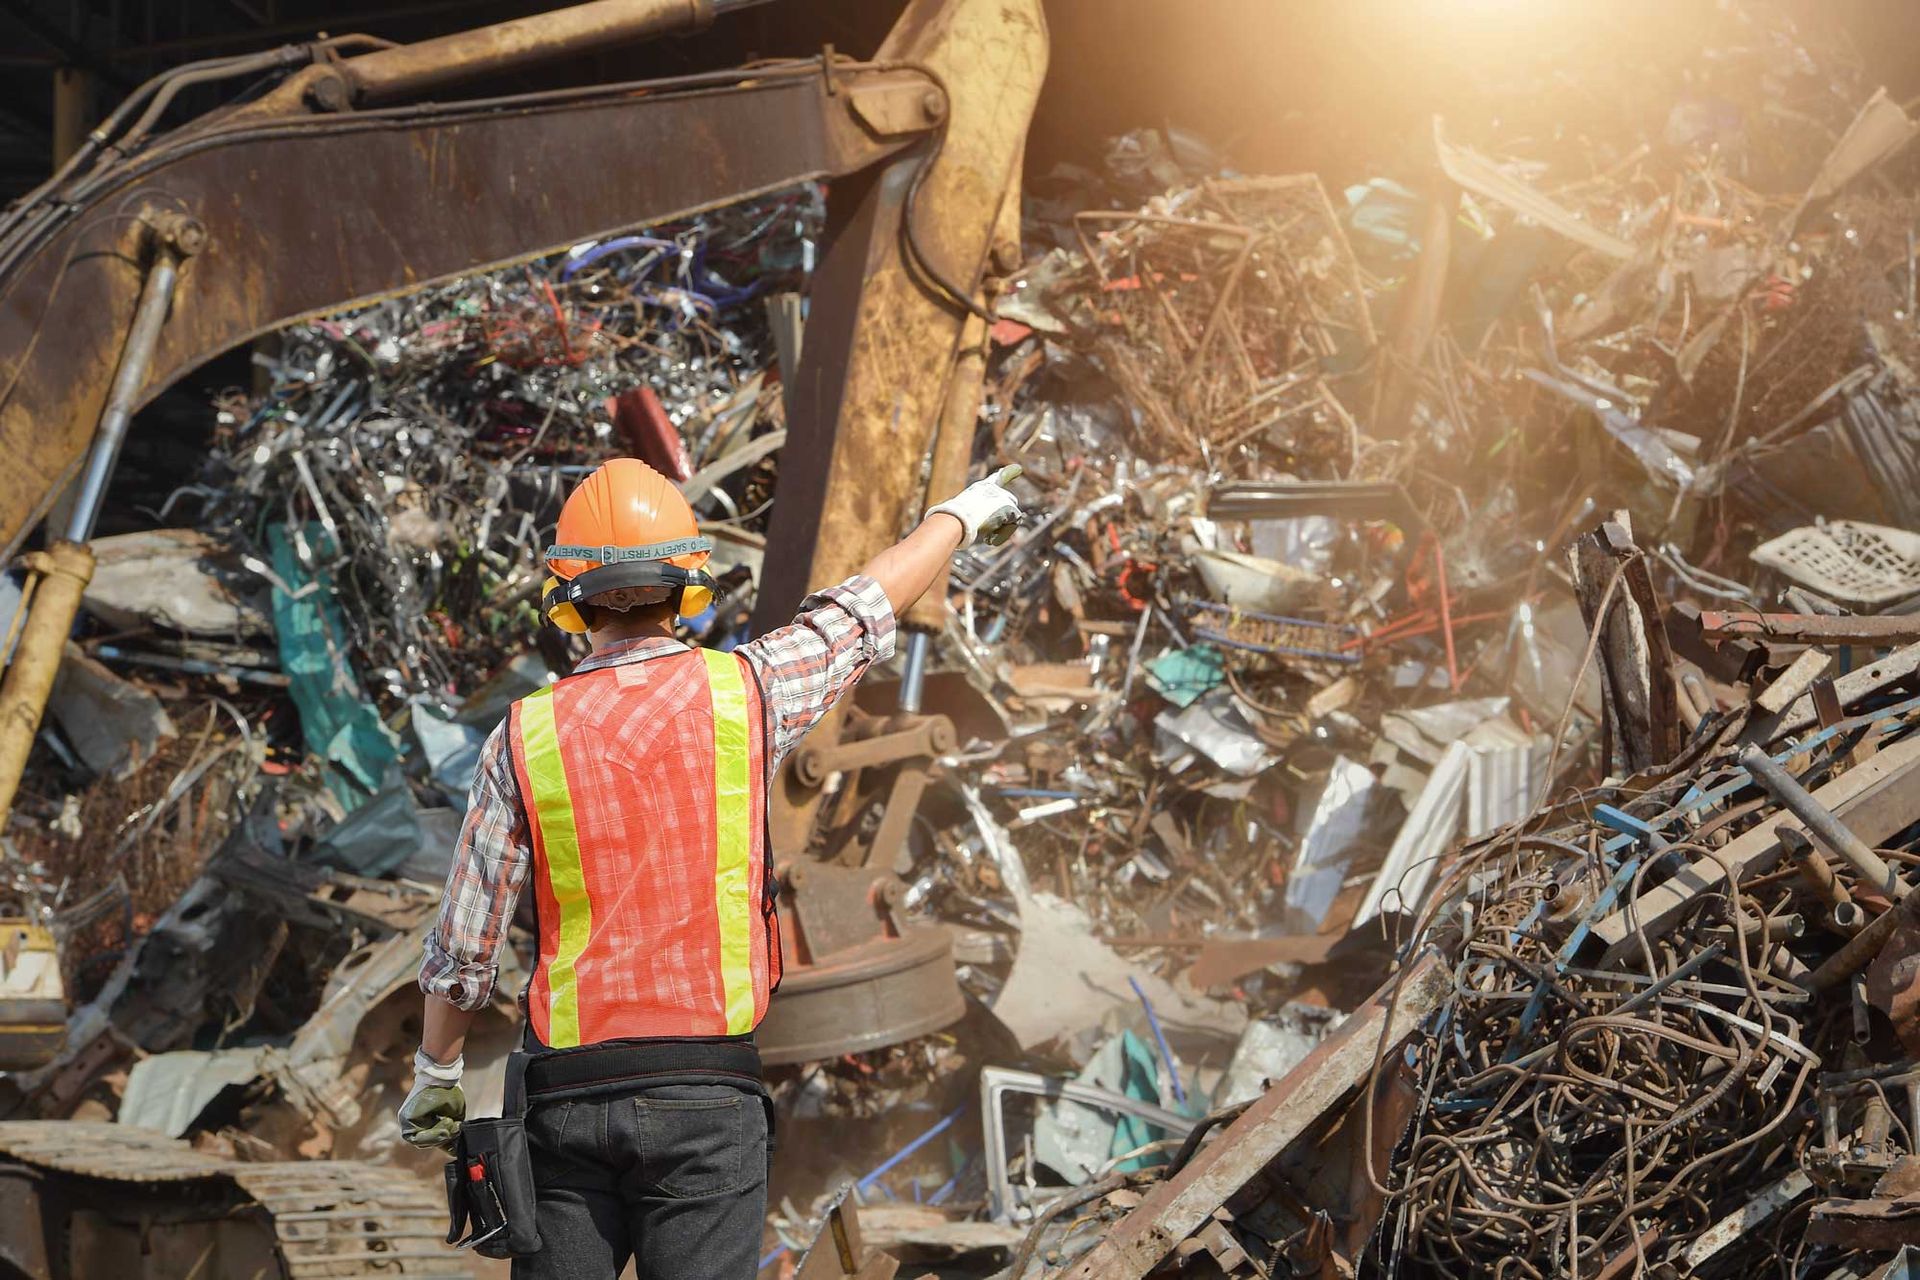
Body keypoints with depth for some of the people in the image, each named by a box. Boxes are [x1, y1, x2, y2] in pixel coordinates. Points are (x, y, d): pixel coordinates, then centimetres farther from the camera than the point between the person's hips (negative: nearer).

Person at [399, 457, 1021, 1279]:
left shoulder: (525, 738, 0)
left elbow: (462, 948, 3)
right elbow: (867, 606, 16)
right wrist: (960, 515, 35)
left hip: (567, 1089, 1)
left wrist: (436, 1073, 20)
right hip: (705, 1089, -1)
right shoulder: (743, 692, -2)